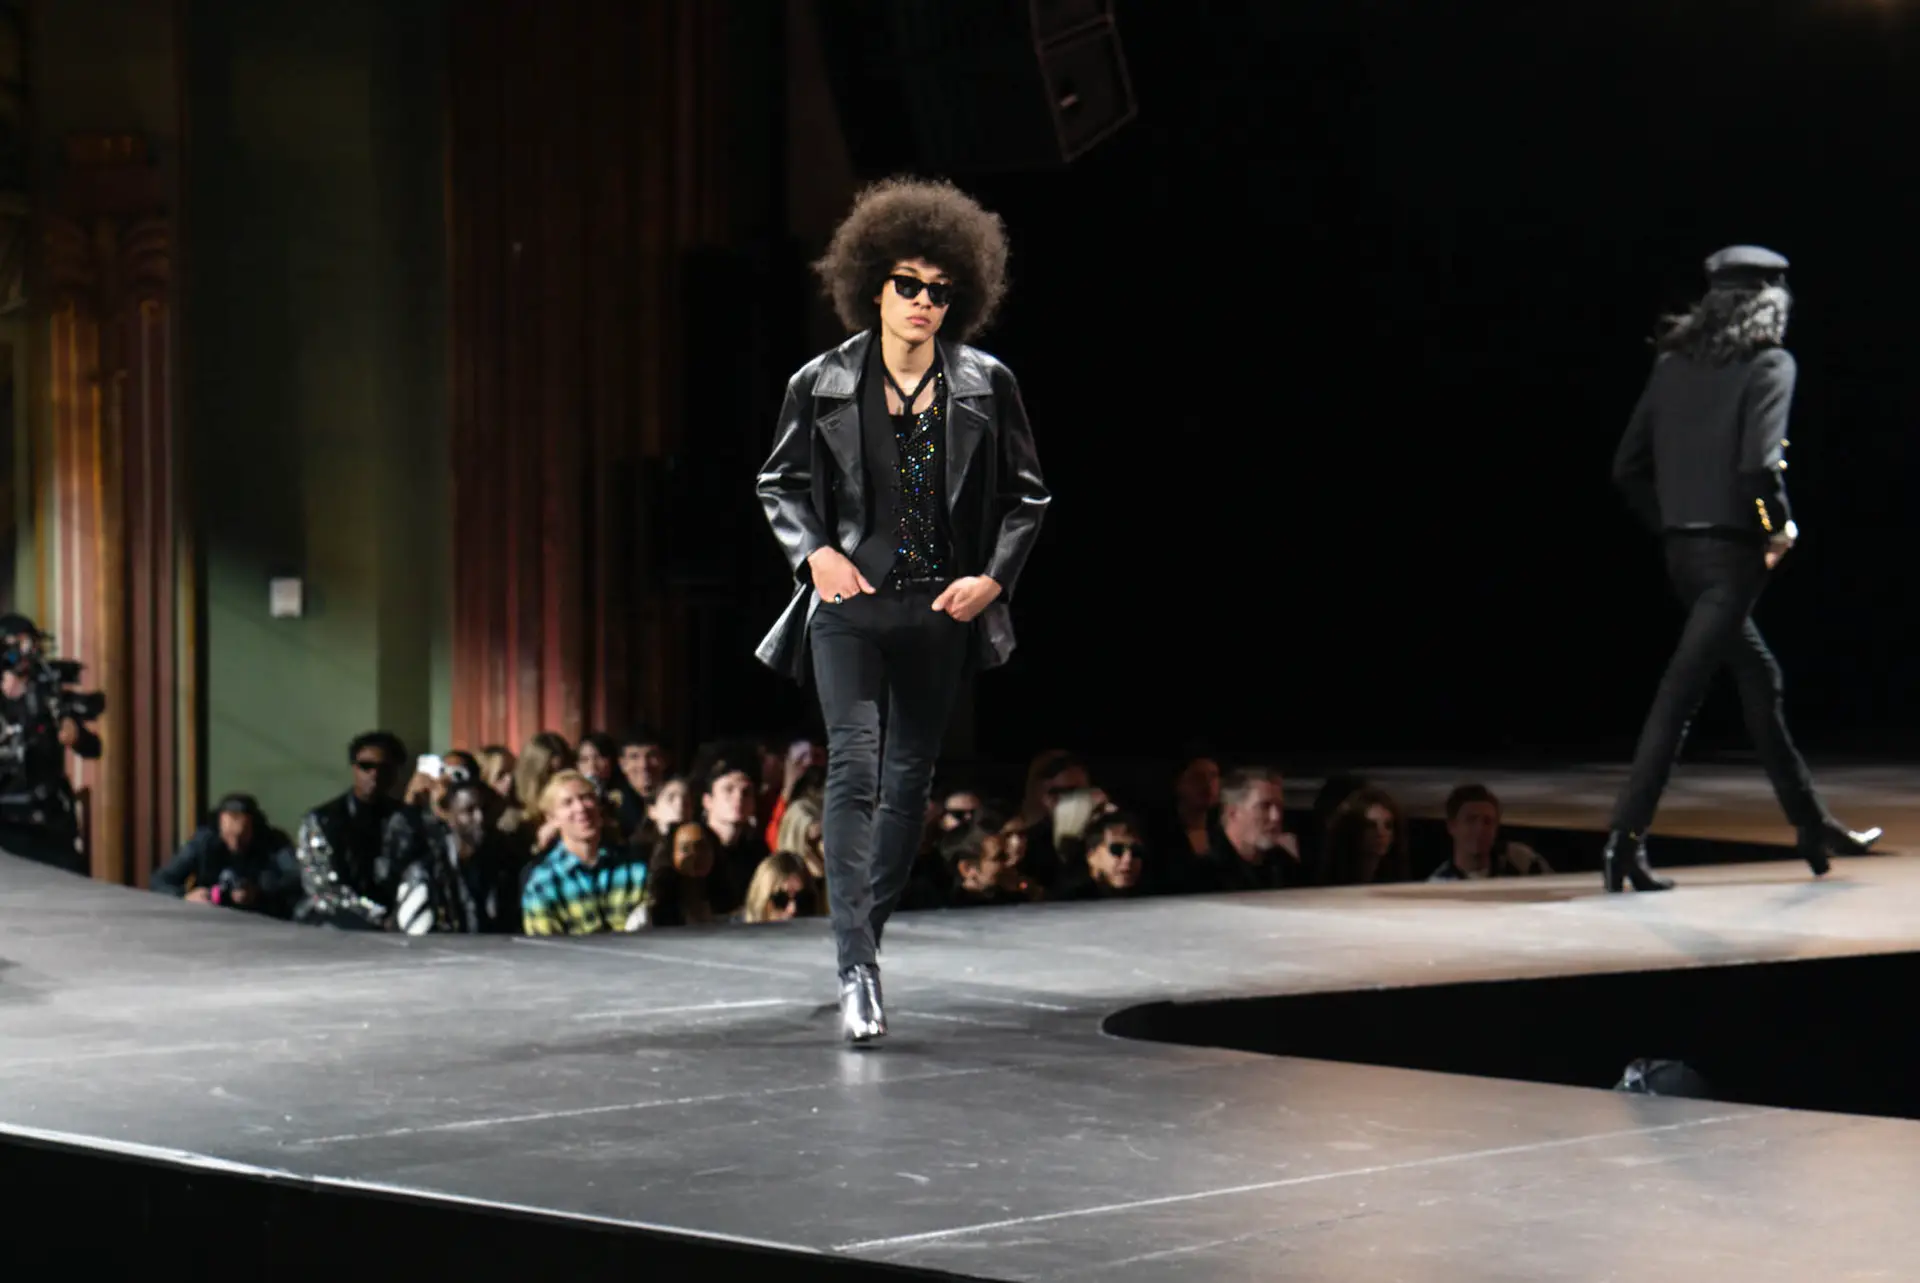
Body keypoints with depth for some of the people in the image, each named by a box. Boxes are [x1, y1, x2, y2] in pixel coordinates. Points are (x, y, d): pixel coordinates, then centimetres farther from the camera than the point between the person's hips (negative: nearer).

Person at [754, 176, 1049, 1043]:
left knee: (910, 778, 11)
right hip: (849, 605, -2)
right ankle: (856, 971, -17)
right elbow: (779, 484, 9)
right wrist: (814, 552, -8)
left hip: (940, 613, 3)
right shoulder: (823, 385, -1)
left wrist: (994, 577, -4)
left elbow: (1025, 495, 10)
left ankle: (868, 929, 29)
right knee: (854, 767, -14)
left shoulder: (985, 386, 2)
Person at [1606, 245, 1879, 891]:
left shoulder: (1673, 363, 10)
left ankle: (1814, 828, 28)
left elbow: (1628, 466, 10)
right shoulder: (1769, 364, -7)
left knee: (1760, 681, 19)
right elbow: (1758, 462, -20)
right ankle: (1627, 834, -14)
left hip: (1682, 551, 7)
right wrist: (1782, 526, -6)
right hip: (1733, 551, -7)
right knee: (1680, 693, -9)